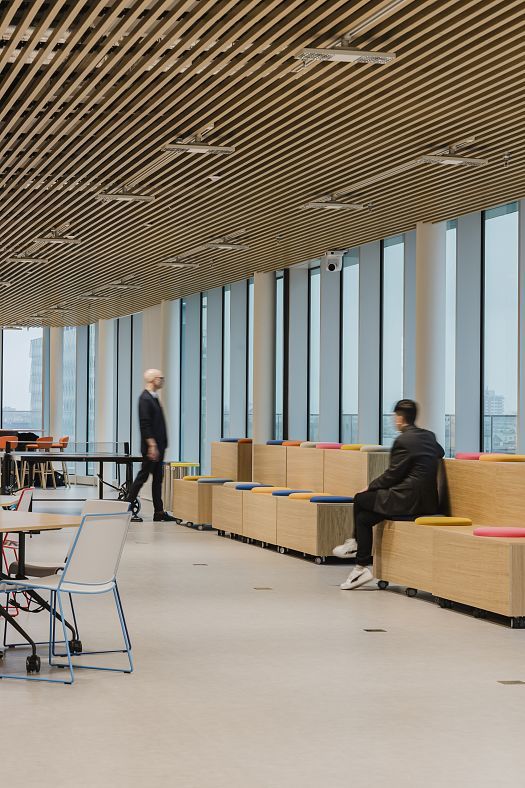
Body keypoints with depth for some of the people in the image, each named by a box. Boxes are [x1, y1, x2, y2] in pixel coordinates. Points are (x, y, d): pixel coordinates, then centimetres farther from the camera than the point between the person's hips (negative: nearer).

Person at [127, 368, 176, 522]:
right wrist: (152, 445, -23)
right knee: (142, 476, -4)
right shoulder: (145, 399, -15)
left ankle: (159, 512, 11)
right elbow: (145, 424, -20)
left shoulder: (153, 397, 15)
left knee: (158, 478, 9)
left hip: (158, 446, 10)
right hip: (152, 447, -10)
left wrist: (159, 446, 18)